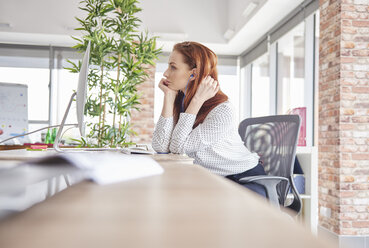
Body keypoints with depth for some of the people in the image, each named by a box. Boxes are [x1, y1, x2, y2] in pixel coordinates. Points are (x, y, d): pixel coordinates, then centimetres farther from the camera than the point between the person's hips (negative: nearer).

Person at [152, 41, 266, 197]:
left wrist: (197, 100, -26)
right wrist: (169, 96, -14)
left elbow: (178, 146, -24)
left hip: (247, 179, -6)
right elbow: (160, 147, -17)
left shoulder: (222, 110, -24)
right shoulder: (179, 101, -2)